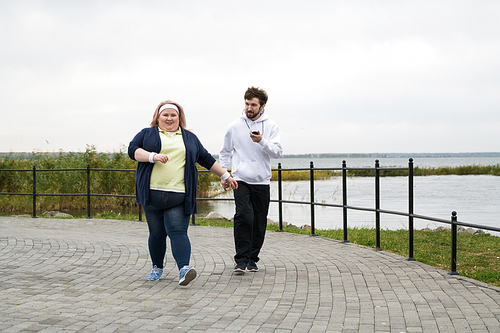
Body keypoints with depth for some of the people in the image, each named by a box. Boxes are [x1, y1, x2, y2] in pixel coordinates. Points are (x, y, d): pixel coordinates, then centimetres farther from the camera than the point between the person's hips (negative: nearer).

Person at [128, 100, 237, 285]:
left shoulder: (190, 138, 18)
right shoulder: (147, 134, 12)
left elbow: (207, 160, 23)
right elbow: (133, 150, -2)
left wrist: (225, 176, 22)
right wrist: (153, 156, -17)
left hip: (179, 196, 0)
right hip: (153, 194, 0)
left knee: (178, 232, -12)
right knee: (157, 233, 7)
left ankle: (184, 268, -25)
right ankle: (157, 267, 23)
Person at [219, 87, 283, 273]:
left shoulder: (271, 127, 2)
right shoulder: (234, 126, 4)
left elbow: (277, 152, -8)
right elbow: (225, 152, 15)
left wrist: (262, 141, -23)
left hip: (262, 181, 1)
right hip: (240, 180, -1)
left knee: (259, 223, 4)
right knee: (244, 215, -20)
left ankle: (252, 259, 20)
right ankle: (241, 260, -15)